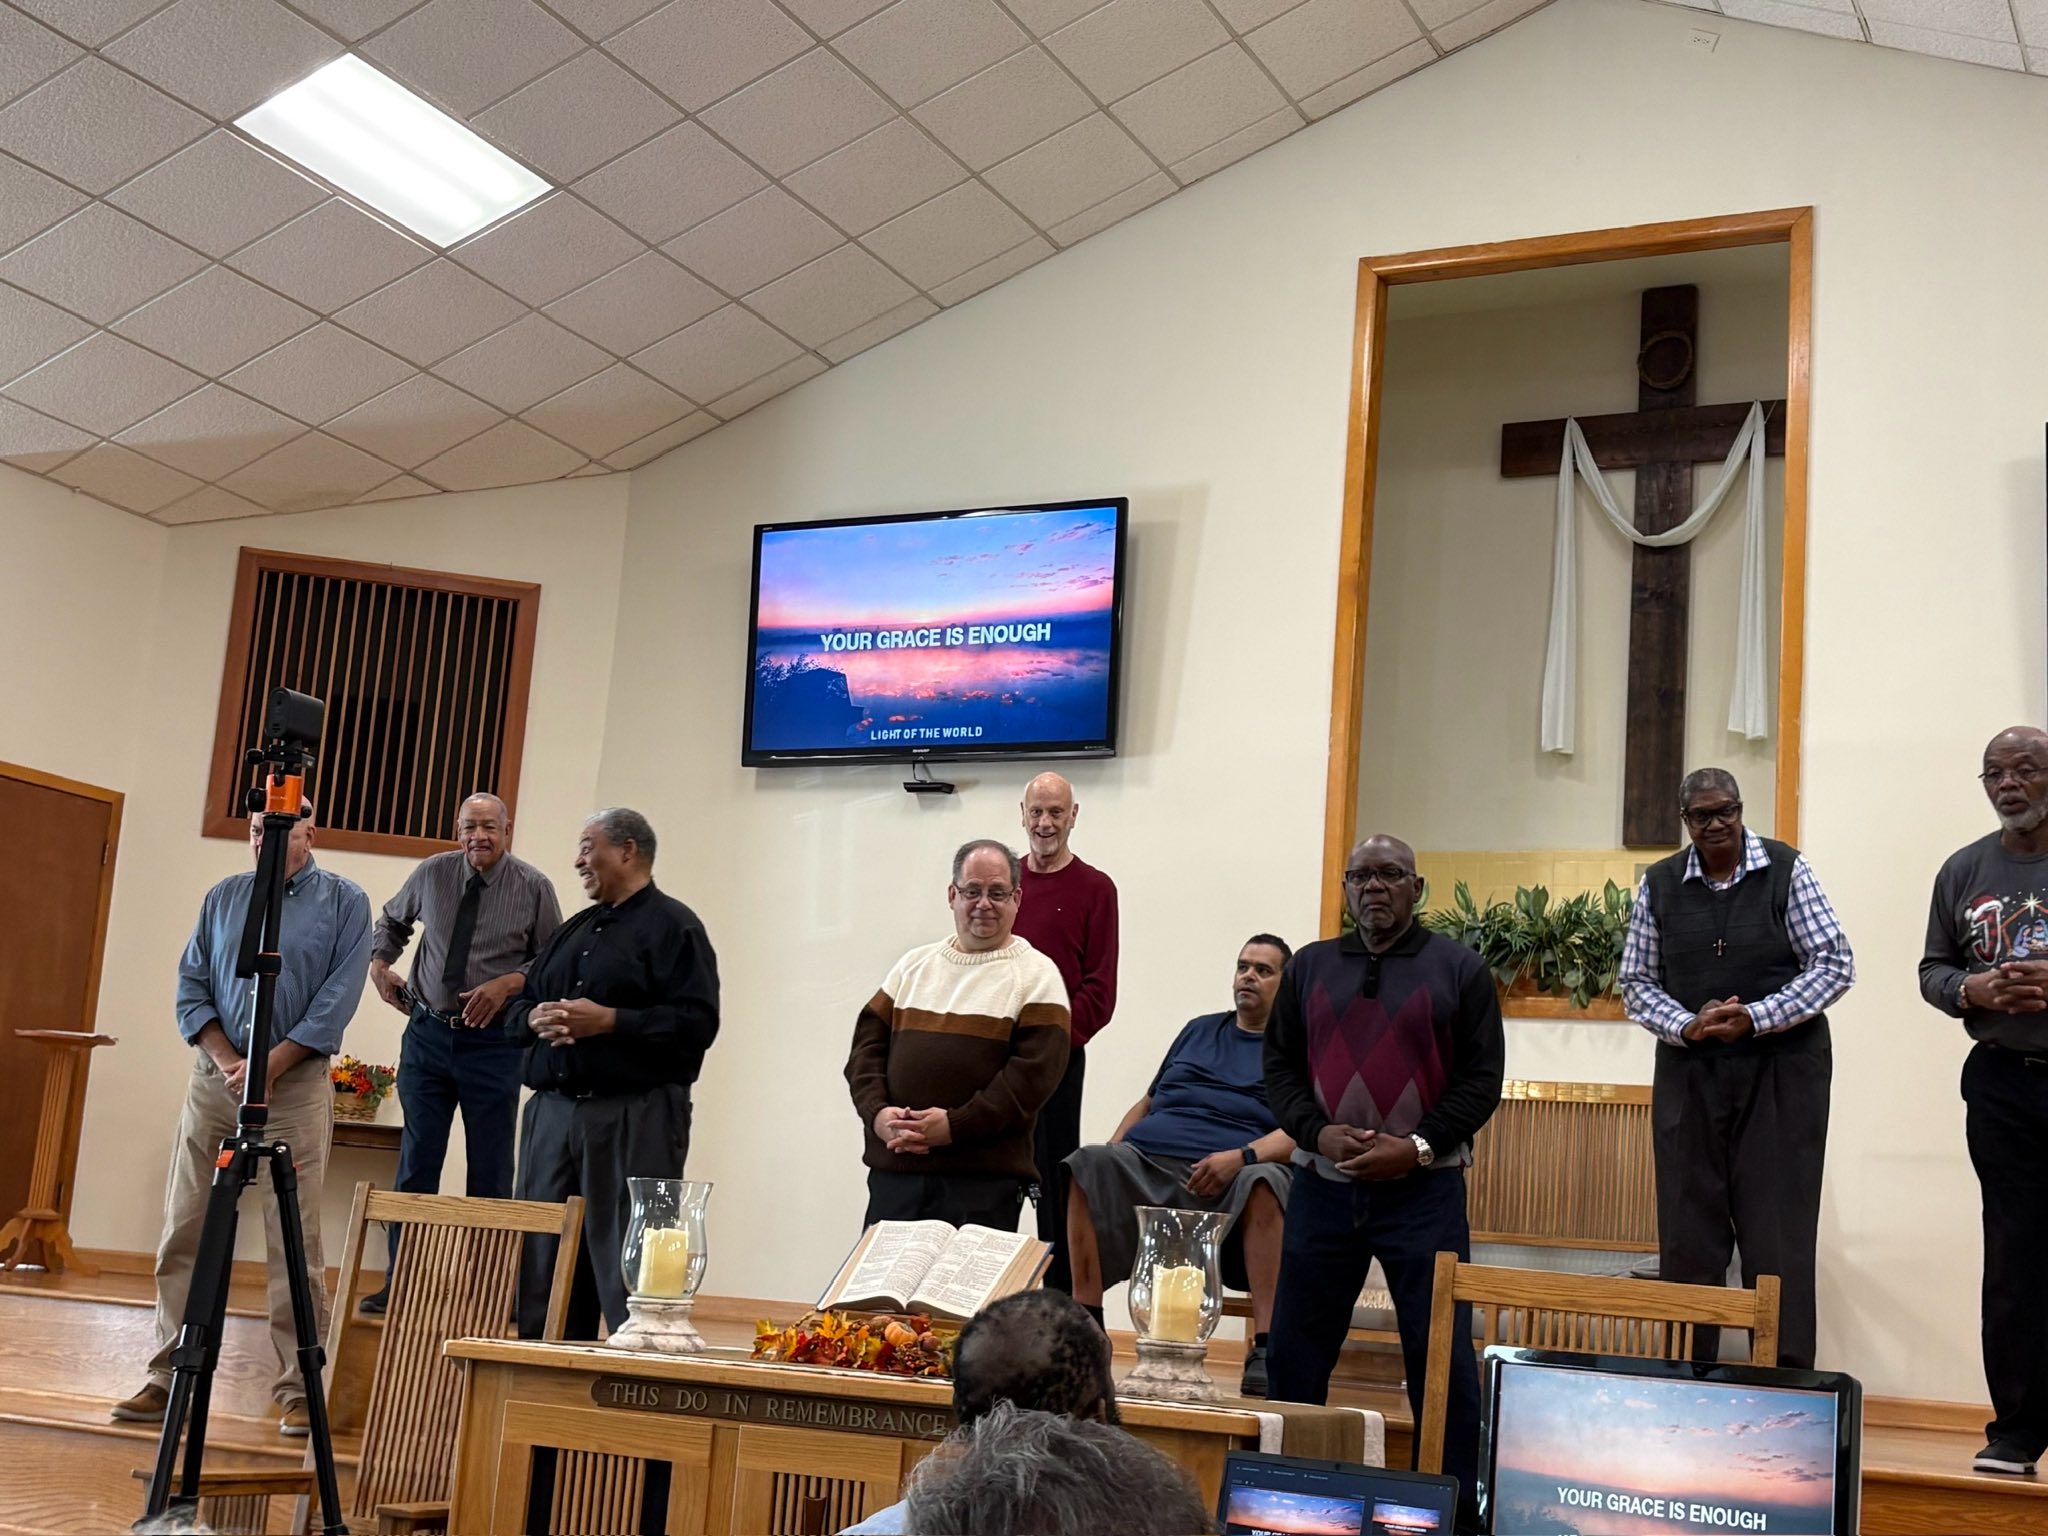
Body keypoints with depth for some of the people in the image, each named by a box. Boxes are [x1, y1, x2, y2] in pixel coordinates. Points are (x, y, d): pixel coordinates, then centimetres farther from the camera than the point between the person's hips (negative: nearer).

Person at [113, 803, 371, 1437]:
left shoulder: (344, 902, 1)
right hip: (214, 1076, 4)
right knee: (183, 1232, 4)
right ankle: (167, 1378, 12)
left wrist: (267, 1065, -13)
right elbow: (191, 986, 8)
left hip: (297, 1082, -4)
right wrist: (225, 1061, -7)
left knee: (295, 1243, -3)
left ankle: (297, 1389, 2)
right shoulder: (223, 897, 12)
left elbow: (337, 999, -6)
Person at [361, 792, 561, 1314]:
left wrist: (507, 984, -15)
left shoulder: (533, 887, -5)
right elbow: (391, 922, 22)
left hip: (493, 1042, -2)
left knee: (490, 1173, 2)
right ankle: (400, 1283, 12)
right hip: (428, 1033, 2)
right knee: (416, 1164, 5)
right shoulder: (431, 874, 3)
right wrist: (379, 964, 6)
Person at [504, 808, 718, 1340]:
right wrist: (534, 1017, -1)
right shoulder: (574, 931, 22)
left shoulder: (672, 926, -2)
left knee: (628, 1271, -7)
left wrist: (607, 1020, -17)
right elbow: (516, 1007, 23)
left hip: (634, 1117, -7)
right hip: (553, 1111, 8)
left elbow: (697, 1023, -13)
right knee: (543, 1265, 9)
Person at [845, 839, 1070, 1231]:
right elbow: (867, 1043, 12)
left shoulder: (1036, 975, 2)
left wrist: (956, 1125, -16)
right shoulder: (913, 965, 17)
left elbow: (1035, 1070, -9)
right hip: (893, 1169, 4)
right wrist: (876, 1112, -7)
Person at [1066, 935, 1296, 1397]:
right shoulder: (1199, 1031, 30)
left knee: (1265, 1181, -38)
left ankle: (1266, 1350, -41)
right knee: (1087, 1166, -27)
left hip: (1229, 1184, -4)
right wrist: (1110, 1157, 12)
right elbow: (1148, 1103, 31)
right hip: (1145, 1164, 4)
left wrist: (1242, 1157, -20)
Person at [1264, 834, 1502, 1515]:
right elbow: (1280, 1066, 10)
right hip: (1323, 1186, 3)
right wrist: (1317, 1132, -8)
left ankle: (1458, 1503, 12)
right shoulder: (1309, 966, 10)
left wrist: (1417, 1146, -13)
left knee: (1442, 1354, 0)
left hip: (1424, 1192, -3)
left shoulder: (1459, 969, 1)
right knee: (1296, 1351, 10)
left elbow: (1481, 1078, -2)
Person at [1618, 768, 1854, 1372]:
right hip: (1689, 1073, 3)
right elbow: (1637, 982, 9)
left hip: (1781, 1070, -2)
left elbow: (1835, 964, -4)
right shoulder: (1659, 885, 5)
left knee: (1778, 1235, -2)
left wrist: (1754, 1018, -14)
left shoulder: (1785, 870, -3)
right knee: (1687, 1233, 5)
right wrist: (1687, 1025, -10)